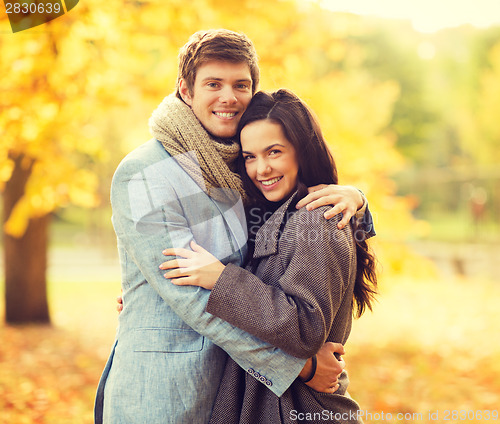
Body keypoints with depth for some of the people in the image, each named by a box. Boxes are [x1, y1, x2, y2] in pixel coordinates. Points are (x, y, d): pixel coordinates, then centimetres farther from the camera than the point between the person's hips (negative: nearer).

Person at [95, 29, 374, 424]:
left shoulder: (242, 165, 4)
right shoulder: (142, 176, -17)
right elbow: (193, 299, -22)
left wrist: (351, 195, -10)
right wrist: (298, 365, -20)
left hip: (230, 384, 7)